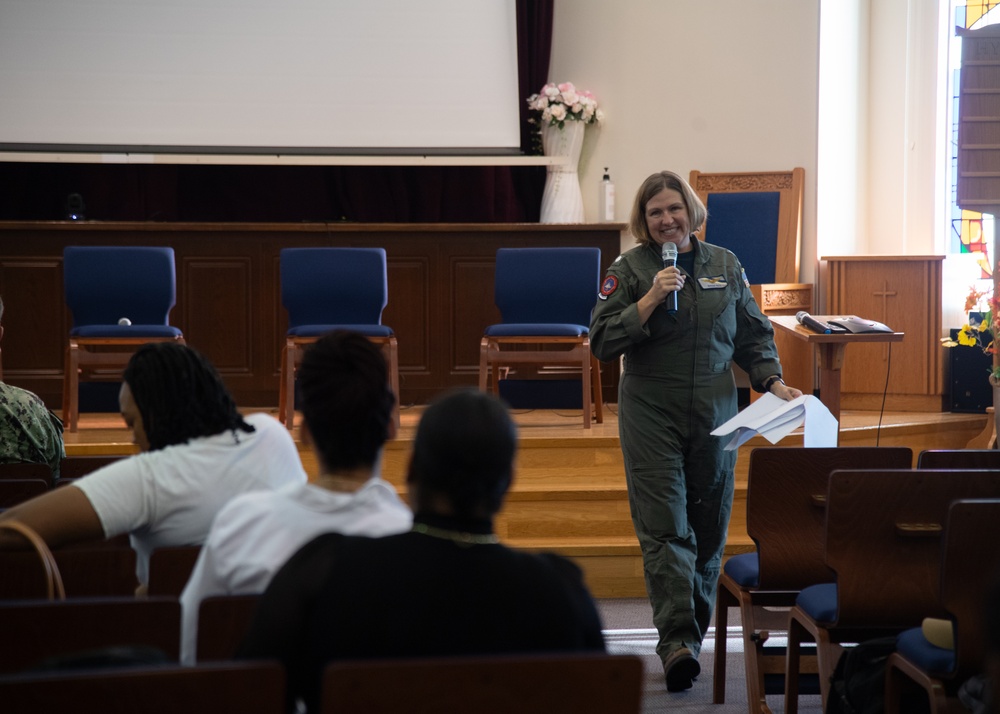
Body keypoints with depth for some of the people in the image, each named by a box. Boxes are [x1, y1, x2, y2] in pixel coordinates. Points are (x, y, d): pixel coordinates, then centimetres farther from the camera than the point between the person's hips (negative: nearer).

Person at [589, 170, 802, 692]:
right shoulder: (629, 269, 0)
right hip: (651, 413, -3)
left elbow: (753, 334, 15)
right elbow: (602, 343, -7)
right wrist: (651, 300, -16)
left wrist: (773, 382, 1)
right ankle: (677, 640, -16)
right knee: (664, 528, -11)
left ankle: (693, 628, 22)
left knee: (709, 526, 8)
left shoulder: (725, 266, 9)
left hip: (716, 411, 3)